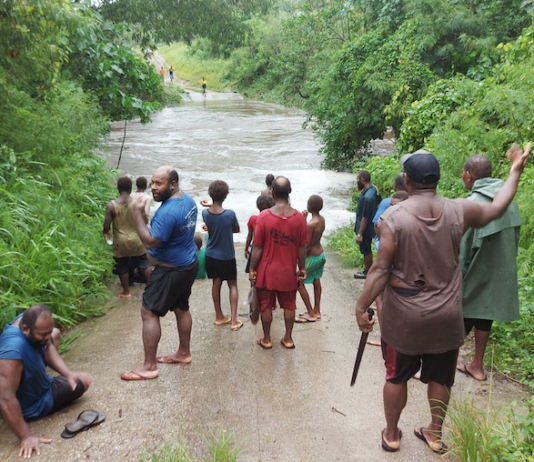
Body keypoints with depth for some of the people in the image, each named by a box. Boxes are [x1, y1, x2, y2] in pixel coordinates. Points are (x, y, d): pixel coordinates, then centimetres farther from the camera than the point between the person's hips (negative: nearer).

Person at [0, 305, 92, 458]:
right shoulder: (13, 352, -45)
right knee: (84, 381, 6)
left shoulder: (26, 320, -20)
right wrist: (25, 437, -37)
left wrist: (68, 373, -23)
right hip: (33, 404, -7)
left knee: (56, 334, 20)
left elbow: (48, 348, -8)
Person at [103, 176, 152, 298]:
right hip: (136, 240, 1)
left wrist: (105, 231, 12)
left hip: (120, 242, -1)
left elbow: (106, 226, -11)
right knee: (145, 264, 17)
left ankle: (126, 292, 27)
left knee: (122, 267, 16)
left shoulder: (111, 205, -14)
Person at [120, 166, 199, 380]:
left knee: (149, 313, -1)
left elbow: (150, 242, -27)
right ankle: (184, 353, 35)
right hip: (188, 264, 10)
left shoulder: (167, 212, -28)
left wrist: (138, 214, -23)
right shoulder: (188, 200, 3)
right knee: (181, 308, 21)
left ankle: (149, 366, 8)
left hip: (171, 270, -10)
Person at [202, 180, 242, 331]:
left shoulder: (205, 213, -11)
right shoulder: (230, 214, -22)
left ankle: (219, 316, 29)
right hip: (227, 256, -4)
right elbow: (237, 230, -4)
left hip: (211, 255, 4)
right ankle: (233, 320, 9)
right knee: (233, 286, 11)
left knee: (216, 284, 17)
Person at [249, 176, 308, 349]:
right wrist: (302, 268, 9)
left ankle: (266, 340, 26)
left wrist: (252, 269, -1)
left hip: (267, 270, -1)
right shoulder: (299, 217, -11)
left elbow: (257, 247, -12)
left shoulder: (264, 216, -17)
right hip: (289, 271, 2)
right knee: (289, 305, 17)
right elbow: (302, 247, -4)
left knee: (266, 305, 14)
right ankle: (288, 339, 28)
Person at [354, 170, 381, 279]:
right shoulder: (374, 188, -4)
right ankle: (369, 268, 38)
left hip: (365, 229, -9)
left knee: (366, 250, 10)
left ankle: (367, 272, 27)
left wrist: (359, 234, -20)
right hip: (371, 226, 9)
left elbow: (365, 218, -27)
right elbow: (379, 201, 17)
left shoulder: (367, 197, -32)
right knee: (367, 249, 23)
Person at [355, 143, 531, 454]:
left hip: (404, 317, -2)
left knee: (396, 377, 16)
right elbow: (498, 207, 13)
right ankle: (435, 434, 38)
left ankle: (391, 435, 32)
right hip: (446, 316, 3)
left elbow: (381, 270, -18)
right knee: (440, 378, 20)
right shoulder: (458, 210, -7)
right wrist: (516, 170, 26)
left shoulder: (393, 216, -17)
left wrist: (362, 307, -9)